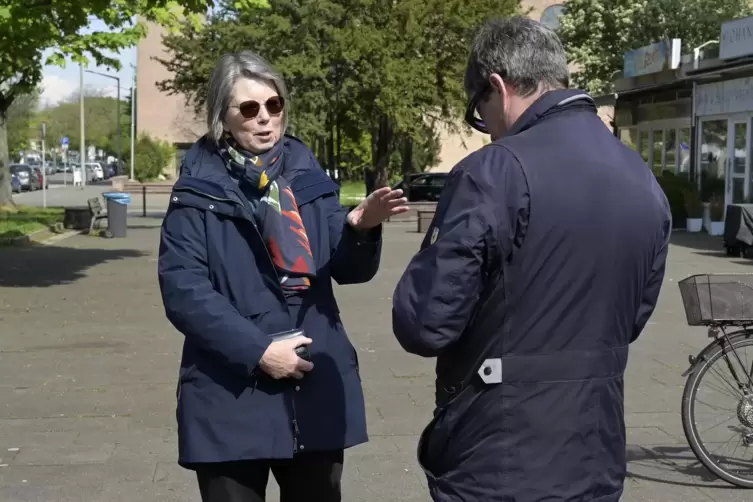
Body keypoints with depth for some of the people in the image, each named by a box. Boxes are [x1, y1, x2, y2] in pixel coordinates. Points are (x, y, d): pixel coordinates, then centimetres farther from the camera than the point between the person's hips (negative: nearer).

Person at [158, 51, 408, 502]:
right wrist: (257, 349, -18)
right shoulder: (199, 191, -4)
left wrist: (360, 228, -21)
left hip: (316, 388, 3)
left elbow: (349, 271, 0)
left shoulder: (307, 177, 6)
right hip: (232, 397, -3)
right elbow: (183, 290, -11)